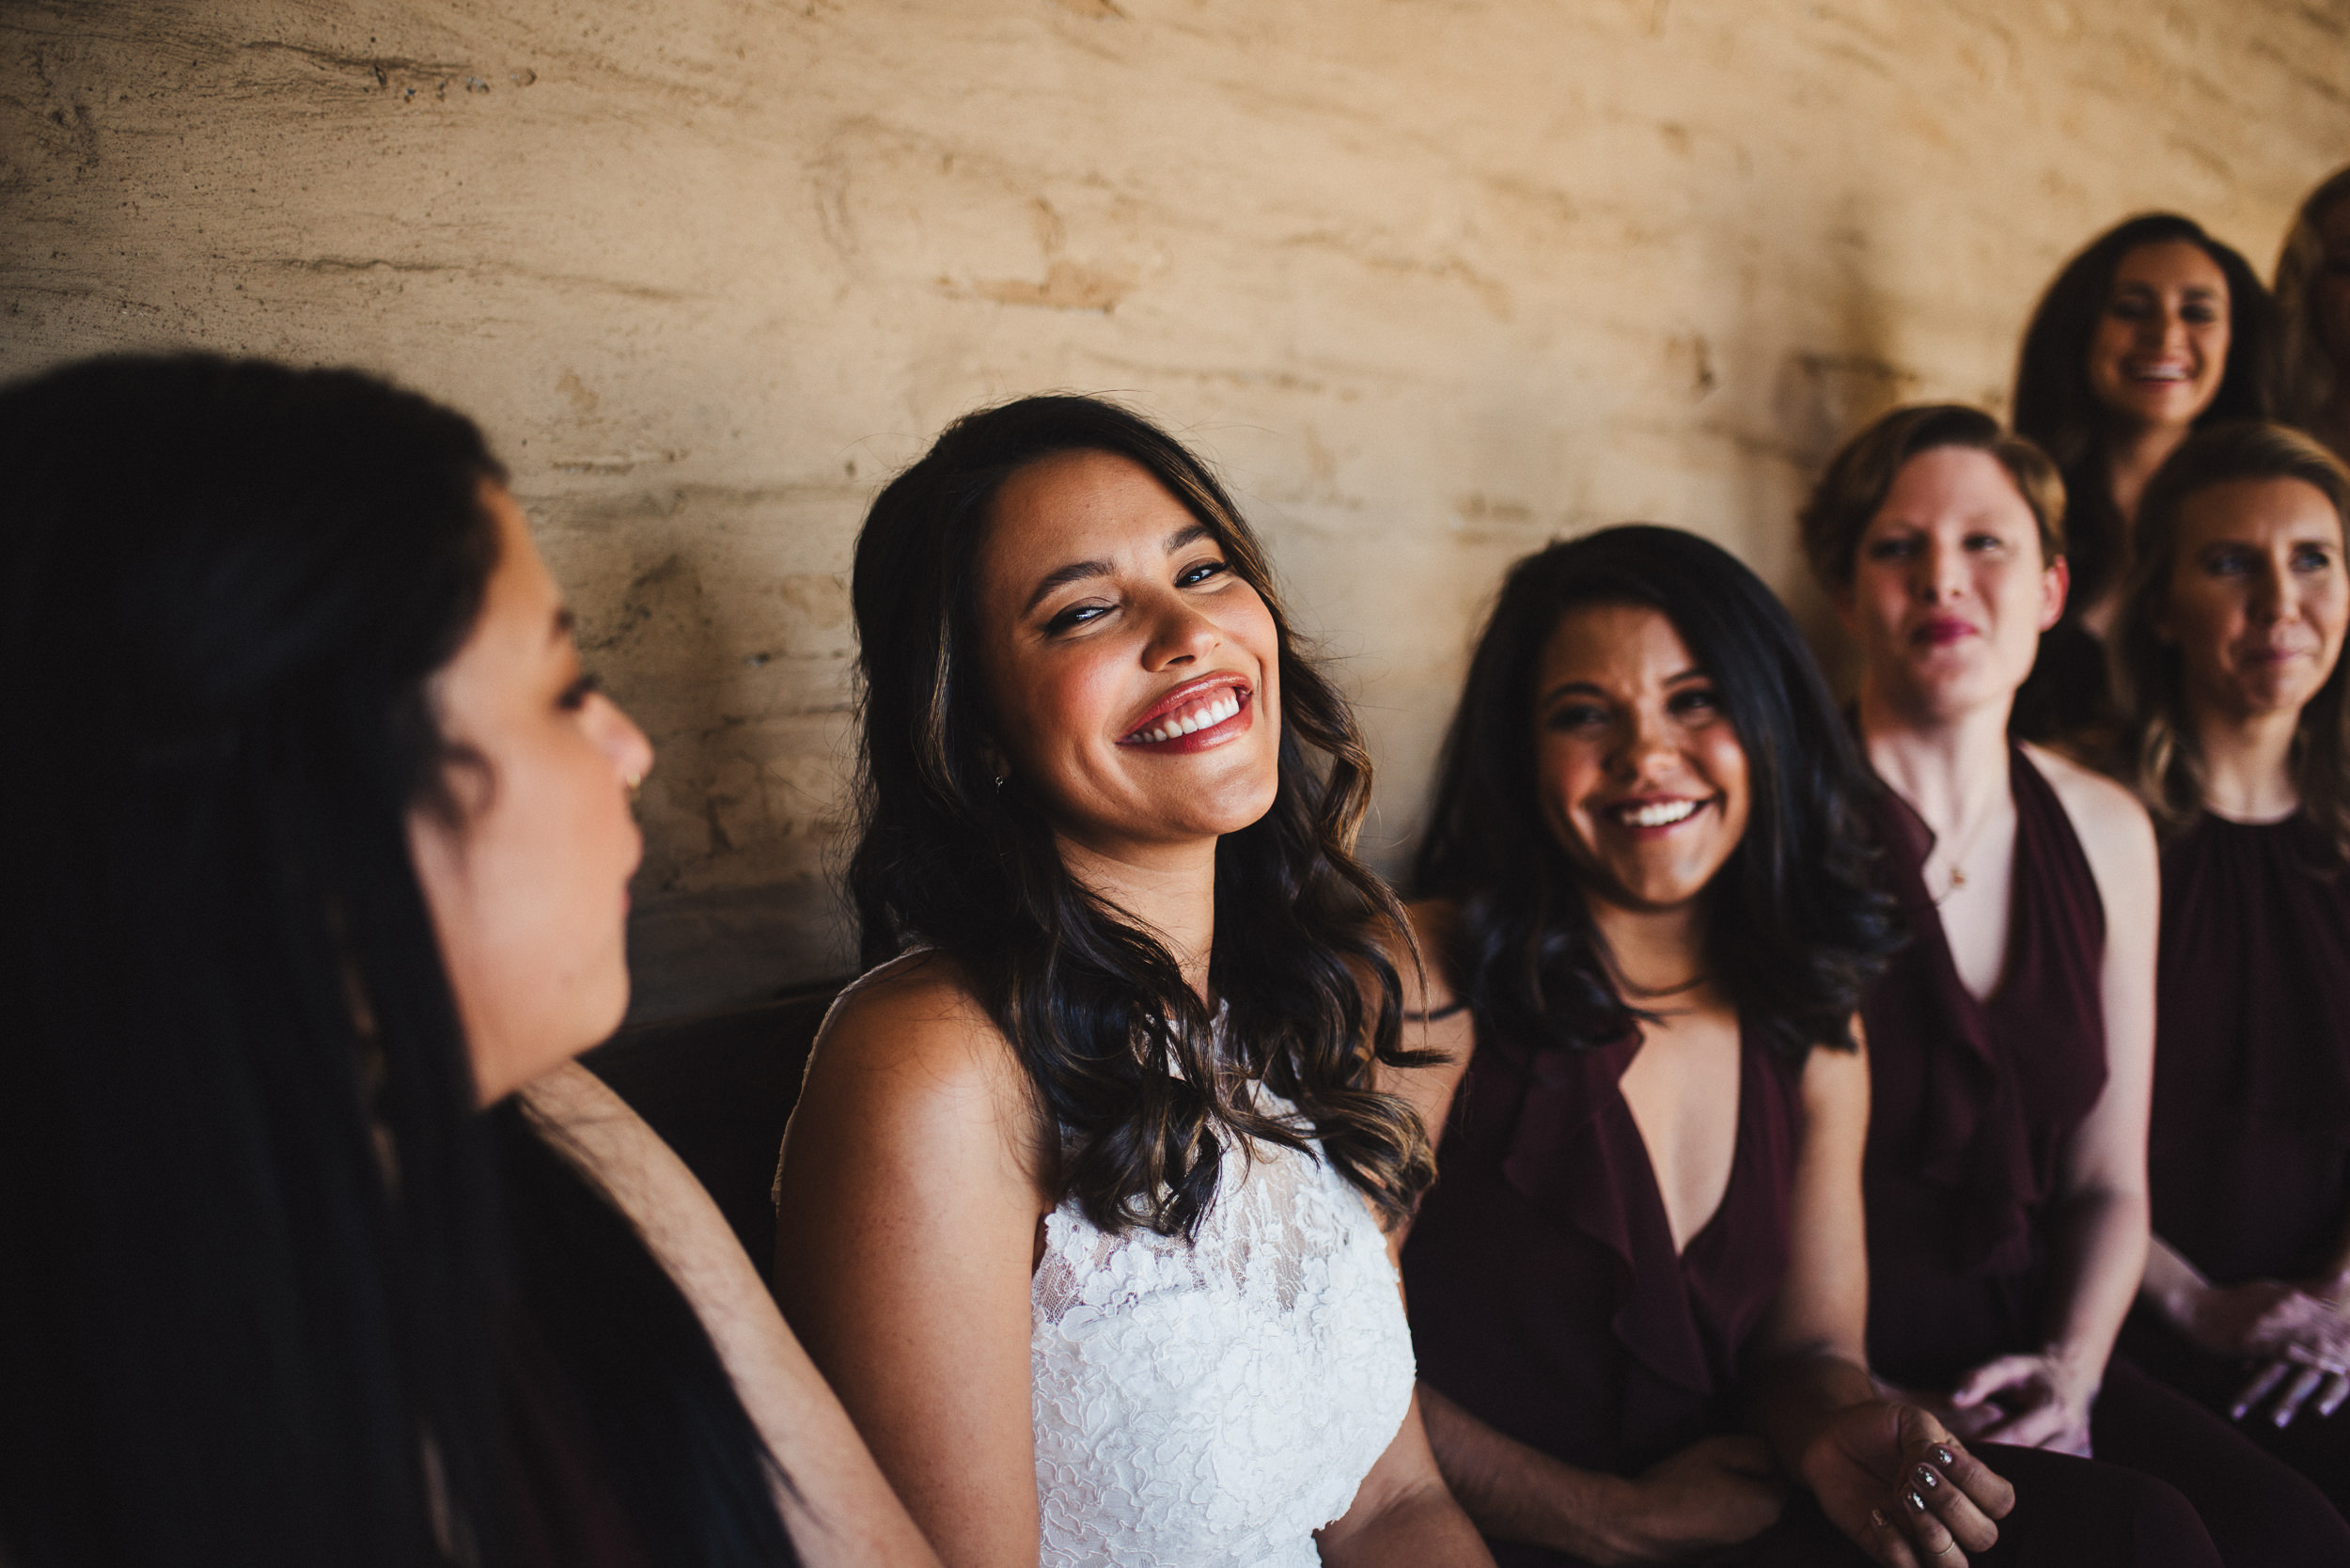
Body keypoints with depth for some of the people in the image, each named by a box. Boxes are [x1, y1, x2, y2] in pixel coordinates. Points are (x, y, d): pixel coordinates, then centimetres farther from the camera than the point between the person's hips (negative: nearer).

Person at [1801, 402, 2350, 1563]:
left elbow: (2109, 1178, 12)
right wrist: (1859, 1403, -17)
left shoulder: (2106, 833, 9)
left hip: (2037, 1361, 5)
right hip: (1844, 1396, -5)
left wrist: (2069, 1366, -4)